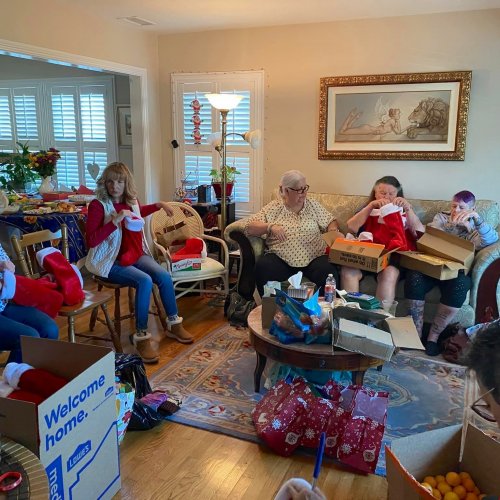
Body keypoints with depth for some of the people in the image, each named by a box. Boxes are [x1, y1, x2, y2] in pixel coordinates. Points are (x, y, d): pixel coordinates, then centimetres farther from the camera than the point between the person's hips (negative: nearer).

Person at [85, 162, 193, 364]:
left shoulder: (131, 201, 5)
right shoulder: (98, 205, -14)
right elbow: (91, 241, -24)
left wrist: (159, 205, 21)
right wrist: (115, 220, -30)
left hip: (135, 255, 6)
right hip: (111, 261, -6)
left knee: (164, 276, -14)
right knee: (145, 281, -29)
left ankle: (173, 324, 6)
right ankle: (141, 336, -18)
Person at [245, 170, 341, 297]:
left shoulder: (313, 205, 17)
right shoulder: (273, 207, 9)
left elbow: (330, 221, 20)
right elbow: (249, 227, 2)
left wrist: (334, 231, -4)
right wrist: (270, 226, -16)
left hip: (314, 257, 1)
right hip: (280, 257, -1)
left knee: (327, 271, -31)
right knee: (263, 267, -31)